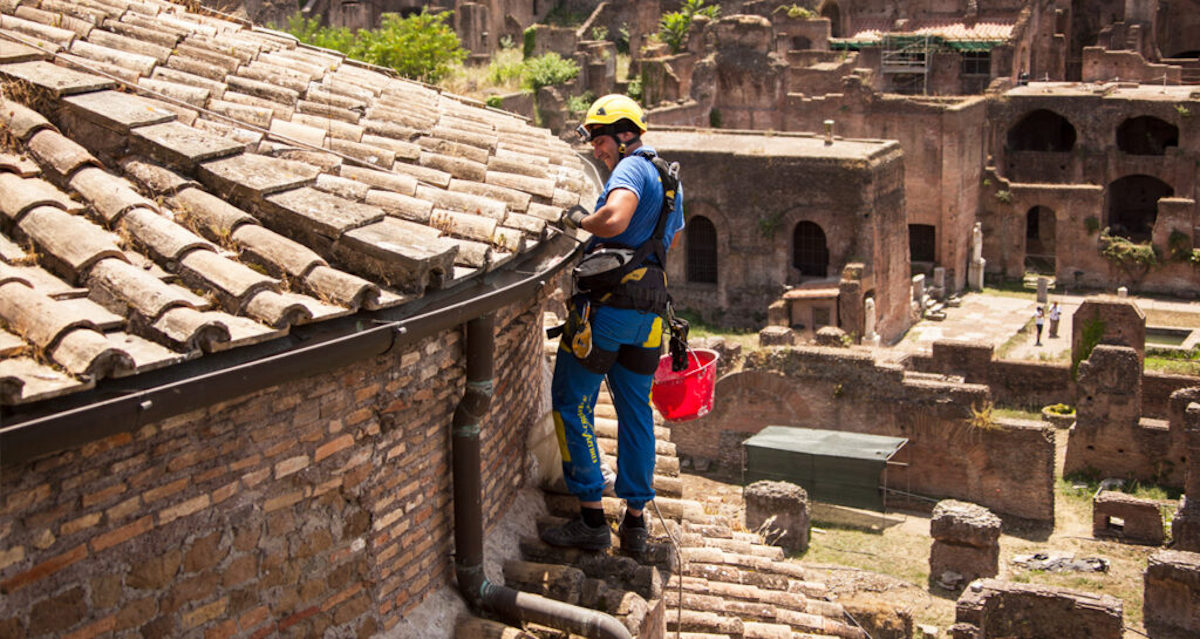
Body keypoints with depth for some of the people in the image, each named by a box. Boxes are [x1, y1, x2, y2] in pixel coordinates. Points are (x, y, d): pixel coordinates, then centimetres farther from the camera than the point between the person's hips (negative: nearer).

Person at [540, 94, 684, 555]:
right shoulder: (669, 179, 20)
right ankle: (635, 520, 16)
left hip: (606, 304, -8)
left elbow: (615, 219, -29)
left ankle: (591, 518, 1)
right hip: (648, 313, 9)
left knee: (571, 405, 2)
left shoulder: (631, 168, -9)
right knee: (636, 412, 13)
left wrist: (580, 219, -11)